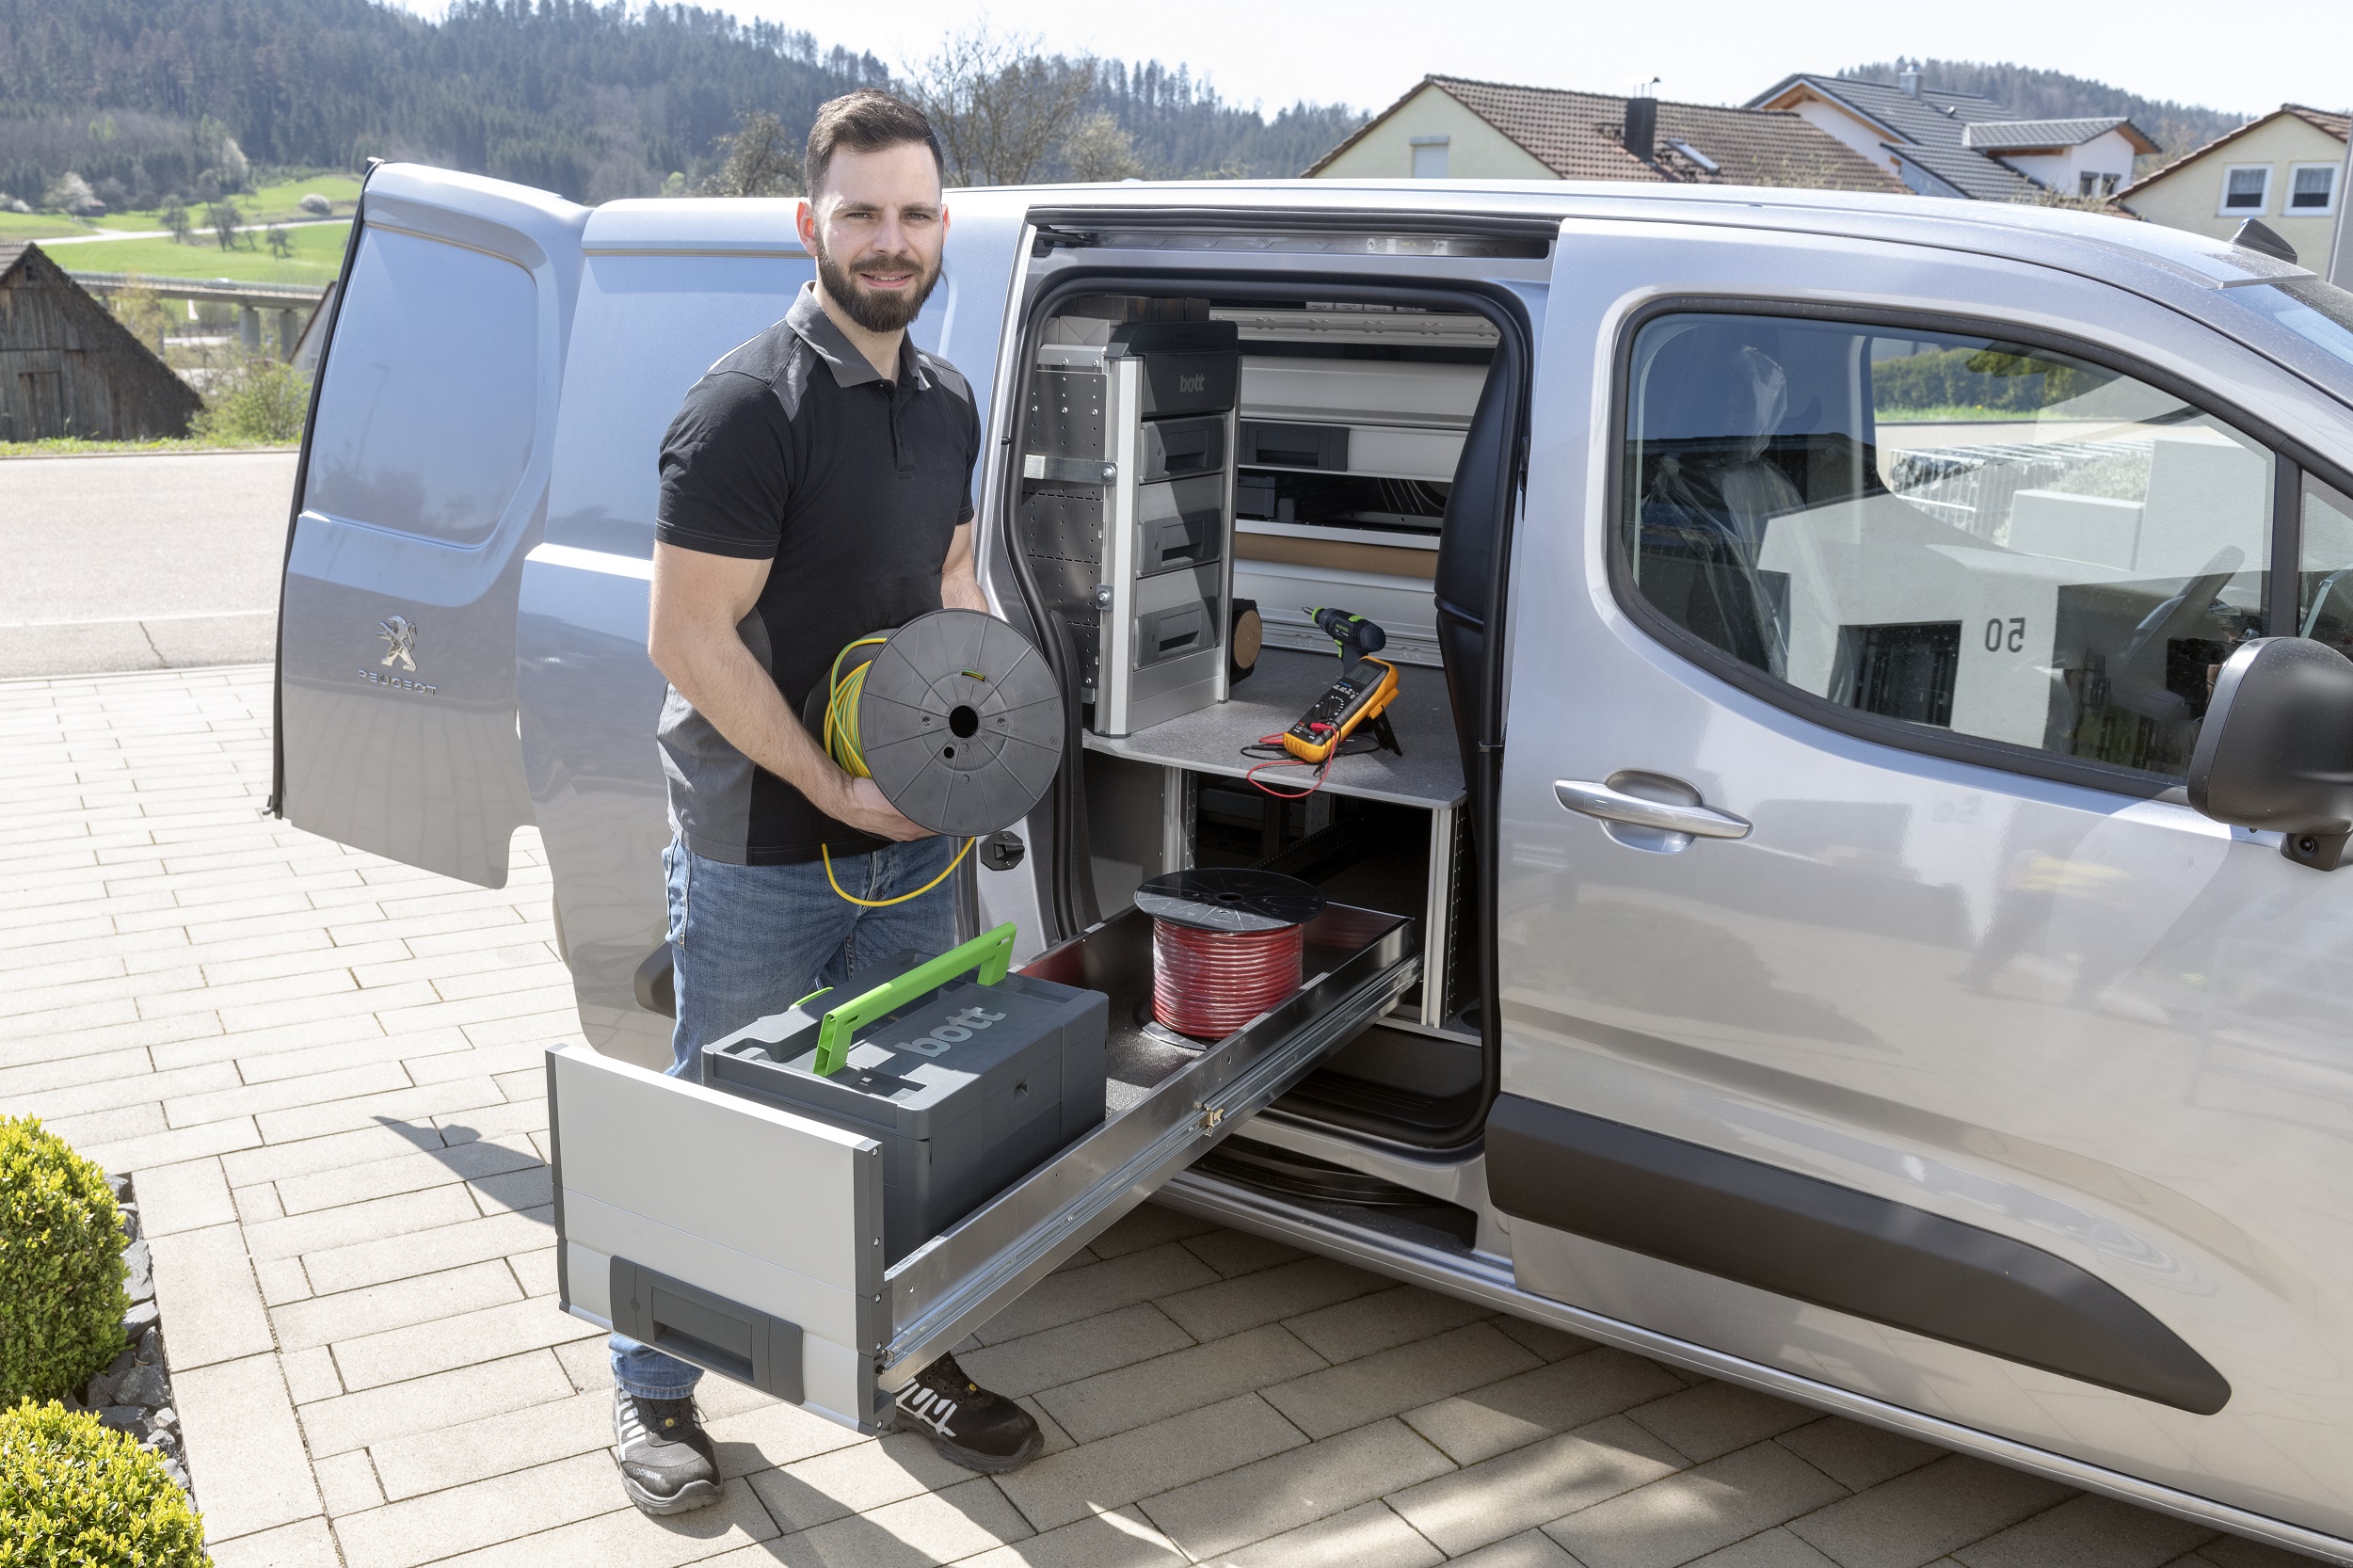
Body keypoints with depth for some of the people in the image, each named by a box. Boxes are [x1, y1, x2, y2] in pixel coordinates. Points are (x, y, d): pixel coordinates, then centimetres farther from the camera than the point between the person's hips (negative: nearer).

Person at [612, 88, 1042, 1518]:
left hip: (912, 836, 7)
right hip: (761, 856, -7)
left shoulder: (948, 401, 7)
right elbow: (688, 639, -19)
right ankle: (655, 1394, 29)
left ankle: (913, 1359, 37)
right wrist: (833, 788, -20)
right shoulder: (750, 406, -17)